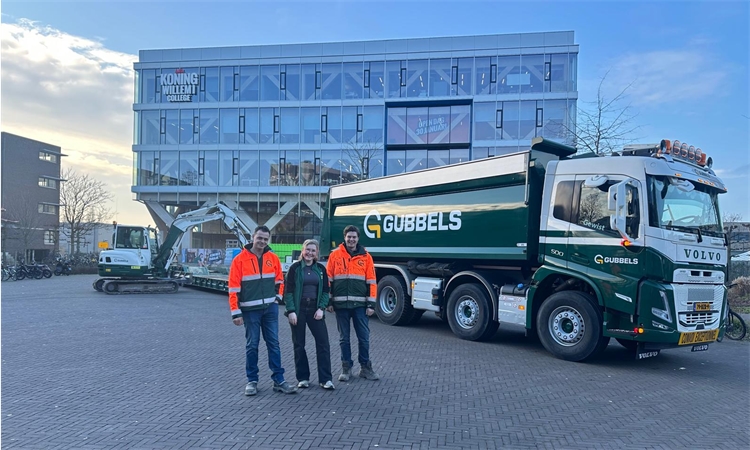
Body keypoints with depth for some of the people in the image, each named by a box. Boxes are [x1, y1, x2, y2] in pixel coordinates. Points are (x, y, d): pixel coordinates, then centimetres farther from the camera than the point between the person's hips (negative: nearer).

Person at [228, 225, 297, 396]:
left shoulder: (273, 258, 4)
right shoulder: (240, 260, -6)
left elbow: (279, 280, 16)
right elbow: (234, 288, -7)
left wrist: (278, 297, 3)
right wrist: (236, 312, -10)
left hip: (270, 308, 3)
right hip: (250, 310, -3)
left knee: (274, 344, 5)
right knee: (251, 345, 5)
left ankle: (279, 380, 10)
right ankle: (252, 381, 16)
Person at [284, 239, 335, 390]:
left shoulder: (321, 269, 7)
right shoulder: (295, 268, -2)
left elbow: (325, 291, 8)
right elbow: (288, 291, -5)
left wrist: (321, 308, -5)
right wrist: (291, 311, -13)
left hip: (315, 309, 2)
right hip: (298, 309, -2)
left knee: (323, 343, -4)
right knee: (299, 345, 5)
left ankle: (325, 379, 3)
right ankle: (303, 378, 17)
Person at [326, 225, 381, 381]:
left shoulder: (366, 256, 4)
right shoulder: (335, 255, 3)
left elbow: (371, 282, 3)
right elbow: (328, 280, 5)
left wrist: (371, 304, -2)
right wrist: (328, 301, 1)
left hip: (360, 304, 0)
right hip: (341, 304, 0)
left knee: (364, 337, 6)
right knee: (344, 338, 9)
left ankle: (365, 367, 20)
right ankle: (346, 367, 20)